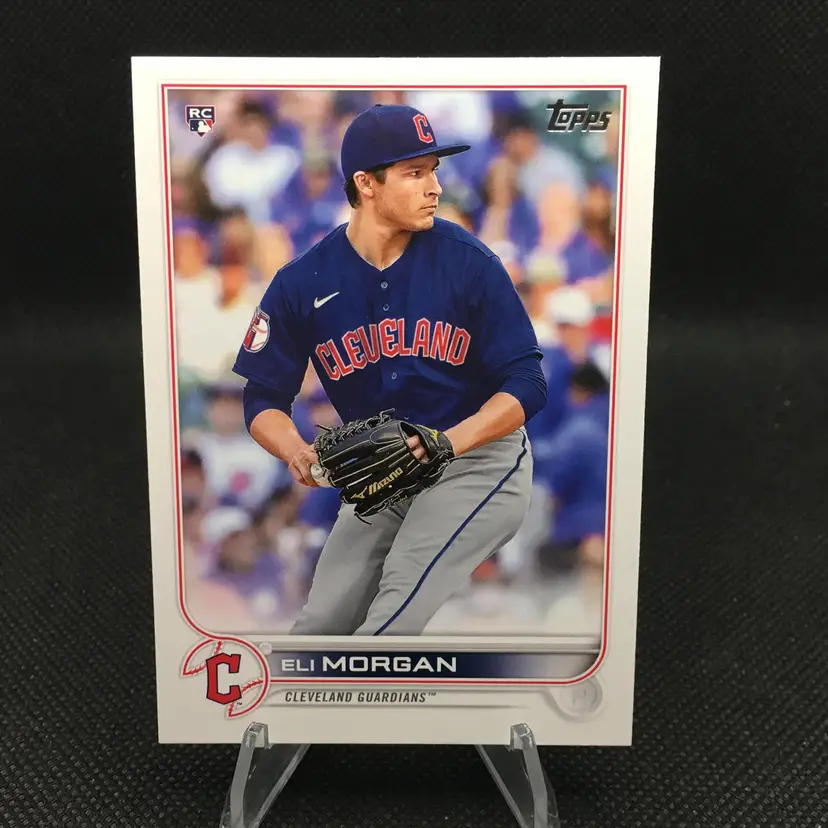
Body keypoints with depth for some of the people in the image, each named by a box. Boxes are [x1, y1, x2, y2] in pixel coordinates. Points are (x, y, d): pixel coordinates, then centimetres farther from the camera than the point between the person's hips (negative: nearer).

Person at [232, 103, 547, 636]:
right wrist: (298, 453, -22)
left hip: (481, 459, -3)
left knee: (392, 621, -22)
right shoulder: (302, 283, -6)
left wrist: (452, 440, -28)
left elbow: (527, 382, -11)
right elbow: (264, 398, 0)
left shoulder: (468, 261, -13)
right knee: (319, 628, 3)